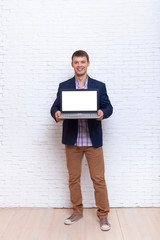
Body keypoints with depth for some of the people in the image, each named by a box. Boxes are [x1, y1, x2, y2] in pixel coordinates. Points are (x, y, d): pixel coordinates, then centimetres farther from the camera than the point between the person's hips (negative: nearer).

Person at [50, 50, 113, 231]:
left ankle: (103, 215, 20)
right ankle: (77, 212, 30)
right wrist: (56, 114, -20)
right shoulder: (64, 86, 8)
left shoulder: (99, 86, 7)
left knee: (98, 179, 3)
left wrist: (102, 112, -20)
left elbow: (108, 106, 3)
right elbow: (55, 106, 3)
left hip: (93, 140, -1)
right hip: (72, 140, 1)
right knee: (73, 178, 12)